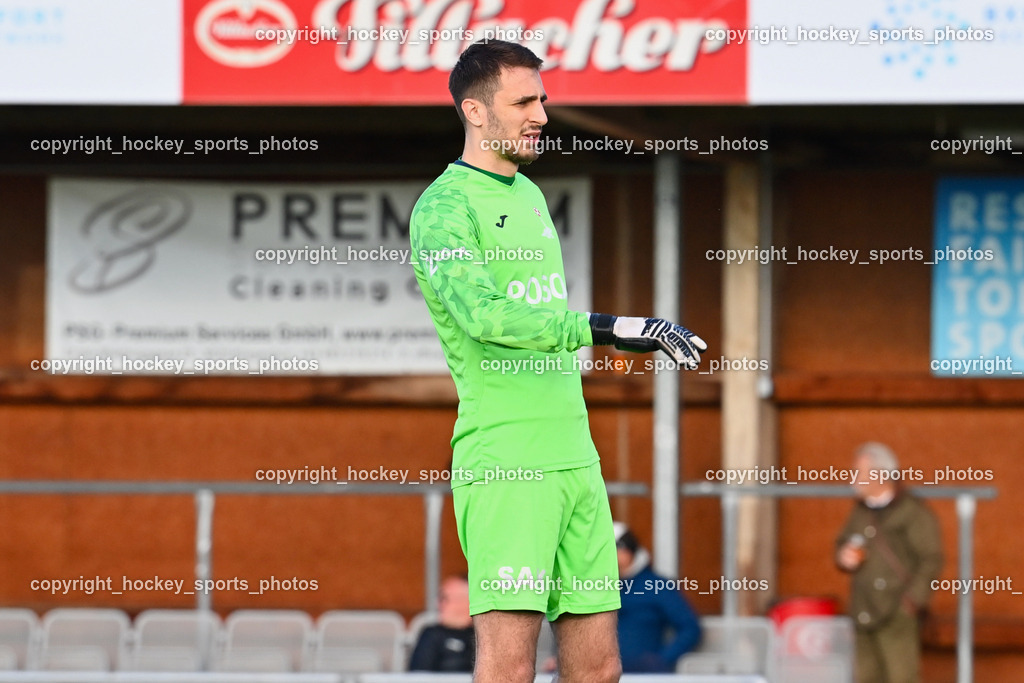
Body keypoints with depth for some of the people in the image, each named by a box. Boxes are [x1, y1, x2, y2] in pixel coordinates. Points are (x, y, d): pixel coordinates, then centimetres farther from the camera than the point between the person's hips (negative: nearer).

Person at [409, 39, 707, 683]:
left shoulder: (530, 194, 19)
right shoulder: (443, 207, -8)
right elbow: (484, 314, -24)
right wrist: (609, 328, -29)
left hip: (573, 453, 8)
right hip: (503, 460, -8)